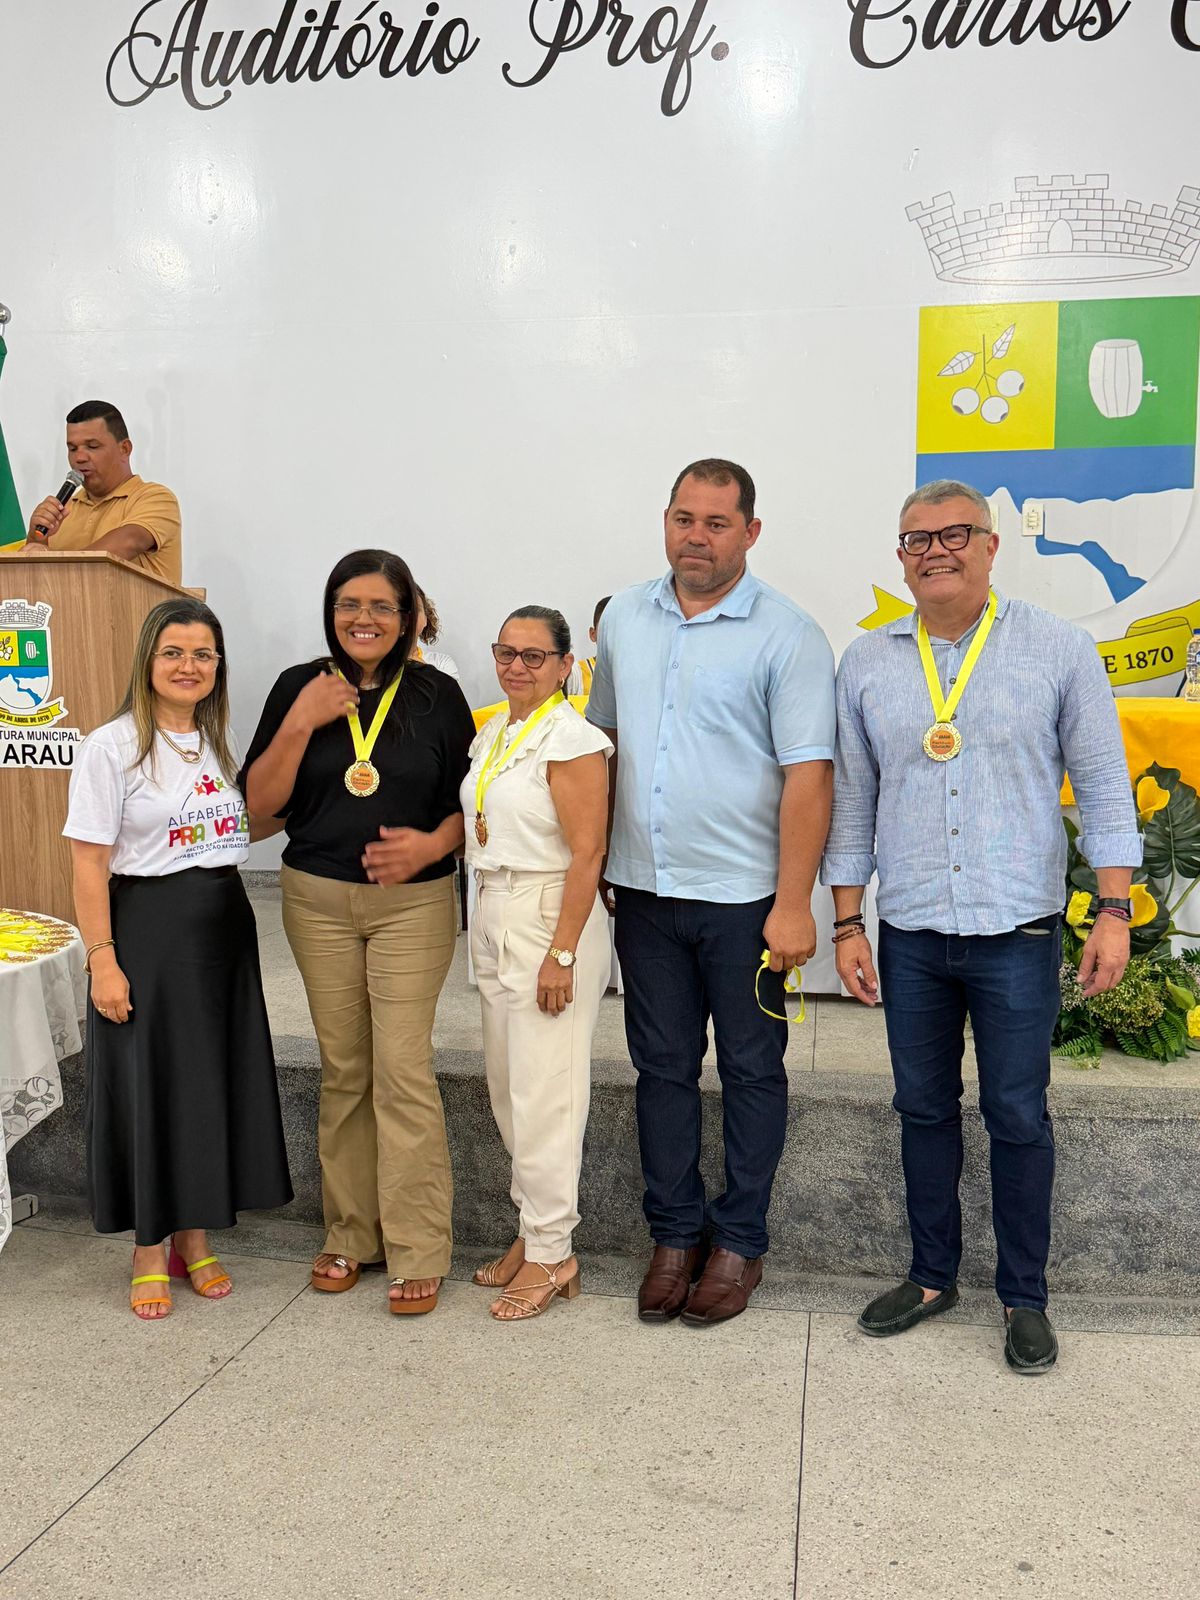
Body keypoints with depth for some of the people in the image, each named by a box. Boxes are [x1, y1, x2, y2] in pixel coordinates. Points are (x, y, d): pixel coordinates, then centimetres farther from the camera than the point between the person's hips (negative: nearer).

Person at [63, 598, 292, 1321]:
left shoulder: (222, 743, 10)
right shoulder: (112, 747, -8)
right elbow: (90, 863, -12)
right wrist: (102, 960, -17)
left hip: (225, 928, 6)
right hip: (147, 929, -6)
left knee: (217, 1081, 10)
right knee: (148, 1086, 2)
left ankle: (195, 1239, 28)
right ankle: (150, 1250, 21)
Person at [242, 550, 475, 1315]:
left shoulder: (437, 694, -1)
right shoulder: (299, 687, 2)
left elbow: (471, 800, 3)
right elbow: (260, 802, -2)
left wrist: (432, 844, -16)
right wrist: (301, 721, -13)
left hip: (414, 901, -2)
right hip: (318, 900, 2)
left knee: (403, 1068, -5)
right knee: (343, 1068, 9)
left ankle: (418, 1252, 6)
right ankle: (352, 1233, 24)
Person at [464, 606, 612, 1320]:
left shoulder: (571, 738, -13)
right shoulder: (491, 733, 13)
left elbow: (587, 853, -17)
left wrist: (562, 953, -21)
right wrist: (489, 929, 16)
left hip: (551, 915, -9)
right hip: (493, 914, 9)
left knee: (543, 1091, -3)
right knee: (508, 1085, 14)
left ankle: (552, 1253, 11)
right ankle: (535, 1228, 28)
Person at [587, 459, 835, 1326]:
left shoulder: (786, 634, -8)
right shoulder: (624, 619, 8)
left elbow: (807, 775, -12)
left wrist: (793, 904, -17)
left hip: (744, 896, -4)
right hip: (646, 892, 5)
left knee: (751, 1072, 8)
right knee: (663, 1068, 12)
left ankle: (739, 1241, 23)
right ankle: (675, 1233, 27)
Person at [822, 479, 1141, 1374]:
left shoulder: (1058, 650, -2)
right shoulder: (868, 663, 5)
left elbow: (1103, 786, 0)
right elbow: (852, 800, 7)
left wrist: (1116, 912, -7)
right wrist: (848, 926, 5)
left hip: (1018, 931, -2)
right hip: (909, 932, 3)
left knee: (1018, 1117, 5)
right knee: (924, 1109, 13)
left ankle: (1025, 1297, 23)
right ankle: (932, 1277, 30)